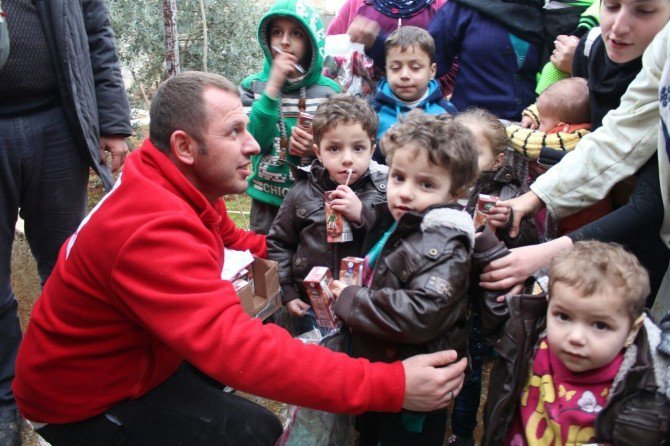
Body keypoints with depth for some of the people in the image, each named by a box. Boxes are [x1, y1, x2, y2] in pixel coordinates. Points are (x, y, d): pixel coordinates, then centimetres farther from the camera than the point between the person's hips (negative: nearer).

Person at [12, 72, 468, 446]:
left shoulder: (182, 187, -7)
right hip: (84, 403, -8)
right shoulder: (153, 231, -36)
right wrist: (390, 385, -45)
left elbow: (229, 236, 12)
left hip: (135, 356, 9)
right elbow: (235, 346, -45)